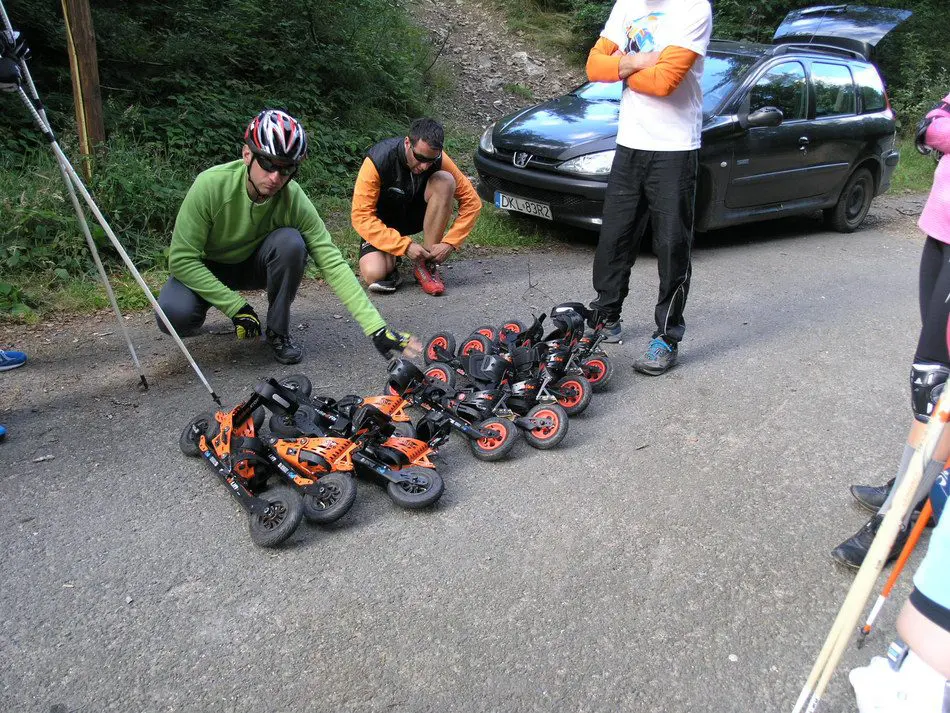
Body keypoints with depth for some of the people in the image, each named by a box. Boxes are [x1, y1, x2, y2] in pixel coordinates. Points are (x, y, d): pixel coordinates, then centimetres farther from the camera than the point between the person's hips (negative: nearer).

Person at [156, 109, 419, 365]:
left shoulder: (294, 200, -26)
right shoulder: (210, 185, -30)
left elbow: (333, 263, -29)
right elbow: (182, 259, -25)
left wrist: (377, 328, -38)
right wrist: (237, 307, -30)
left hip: (253, 264, 1)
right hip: (206, 269, -1)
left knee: (291, 242, -31)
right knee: (174, 315, -32)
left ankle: (278, 331, -10)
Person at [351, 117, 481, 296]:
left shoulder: (438, 159, -20)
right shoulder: (377, 161, -28)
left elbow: (471, 201, -14)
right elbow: (361, 216, -28)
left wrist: (449, 243, -24)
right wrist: (405, 246, -34)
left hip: (416, 214, 3)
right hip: (383, 225, -3)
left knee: (445, 181, -27)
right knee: (373, 274, -32)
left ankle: (426, 264, -18)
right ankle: (391, 261, 8)